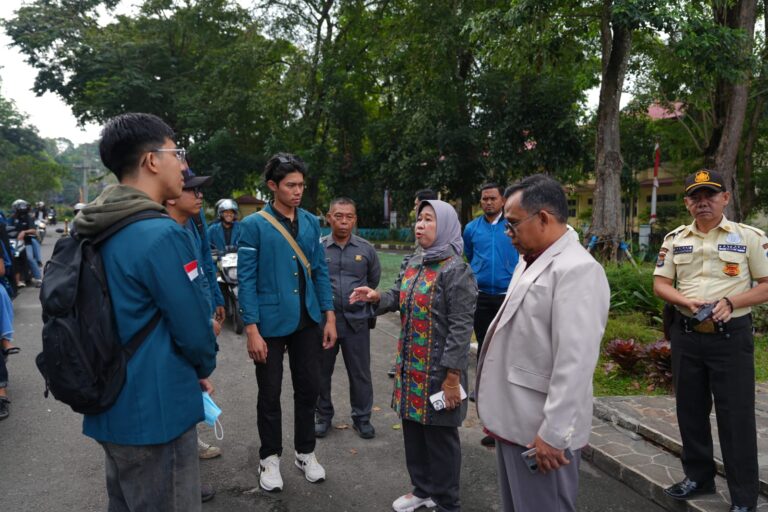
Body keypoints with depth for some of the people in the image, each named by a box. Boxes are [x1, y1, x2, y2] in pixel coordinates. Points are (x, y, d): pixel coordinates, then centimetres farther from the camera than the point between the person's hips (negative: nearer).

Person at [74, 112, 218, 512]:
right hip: (155, 411, -8)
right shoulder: (162, 233, -22)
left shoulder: (98, 234, 5)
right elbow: (194, 326, -18)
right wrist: (203, 368, 4)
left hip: (110, 406, 9)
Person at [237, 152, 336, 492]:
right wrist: (252, 330, -15)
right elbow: (246, 280, -11)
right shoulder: (253, 225, -10)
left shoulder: (311, 222, 4)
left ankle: (305, 453, 33)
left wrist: (329, 317, 4)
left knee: (308, 388, 14)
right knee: (270, 394, 11)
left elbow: (320, 272, 8)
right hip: (270, 324, -4)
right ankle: (270, 458, 30)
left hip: (307, 322, 4)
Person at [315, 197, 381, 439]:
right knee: (321, 372, 12)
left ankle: (362, 418, 25)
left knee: (360, 373, 8)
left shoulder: (366, 249, 2)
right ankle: (323, 416, 30)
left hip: (357, 321, 0)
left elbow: (374, 280, 15)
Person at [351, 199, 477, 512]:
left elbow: (461, 327, -18)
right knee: (413, 430, 19)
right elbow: (400, 298, 16)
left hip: (439, 369, -7)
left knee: (440, 436, 7)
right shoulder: (413, 264, 9)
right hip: (410, 365, 7)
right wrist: (377, 297, -6)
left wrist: (452, 376, -20)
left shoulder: (456, 270, -15)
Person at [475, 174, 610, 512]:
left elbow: (575, 363, -24)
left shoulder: (576, 270, -18)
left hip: (540, 432, -9)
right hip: (514, 422, 9)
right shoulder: (529, 262, 13)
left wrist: (552, 434, -22)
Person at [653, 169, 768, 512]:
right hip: (686, 335, 4)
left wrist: (730, 302, -18)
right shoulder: (675, 240, 6)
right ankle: (698, 477, 32)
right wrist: (688, 302, -13)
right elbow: (660, 284, 6)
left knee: (736, 417, 2)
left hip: (731, 336, -3)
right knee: (690, 410, 14)